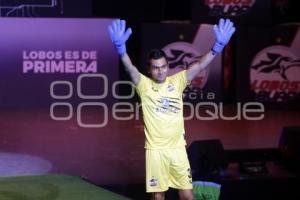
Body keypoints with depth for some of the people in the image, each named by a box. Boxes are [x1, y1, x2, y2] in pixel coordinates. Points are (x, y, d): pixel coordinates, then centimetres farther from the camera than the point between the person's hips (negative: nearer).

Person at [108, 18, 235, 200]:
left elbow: (199, 66, -9)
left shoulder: (177, 82, 1)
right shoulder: (144, 85, -5)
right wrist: (121, 47, -40)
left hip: (178, 148, 2)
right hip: (155, 150, -2)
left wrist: (218, 46, -22)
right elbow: (130, 68, -21)